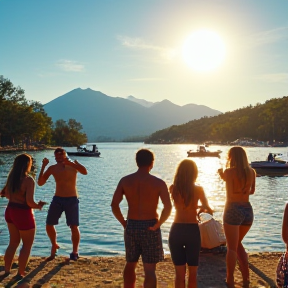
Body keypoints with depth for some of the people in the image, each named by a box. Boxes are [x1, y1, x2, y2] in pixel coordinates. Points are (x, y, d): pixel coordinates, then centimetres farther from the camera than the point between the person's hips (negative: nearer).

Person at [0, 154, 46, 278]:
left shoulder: (11, 177, 2)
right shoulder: (28, 180, -21)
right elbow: (29, 202, -26)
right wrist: (38, 206, -7)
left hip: (10, 211, 7)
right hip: (23, 214, -7)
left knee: (13, 242, 23)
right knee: (27, 245, 10)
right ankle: (20, 273, 15)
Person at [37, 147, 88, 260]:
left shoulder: (73, 164, 0)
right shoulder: (53, 168, 5)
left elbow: (85, 172, -20)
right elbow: (40, 183, -1)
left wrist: (70, 163, -30)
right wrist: (43, 166, -12)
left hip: (72, 200, -3)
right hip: (57, 199, 3)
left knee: (74, 227, -5)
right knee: (49, 225, 3)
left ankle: (75, 252, 12)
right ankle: (54, 246, 30)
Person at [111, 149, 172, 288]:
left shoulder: (125, 181, -1)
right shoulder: (158, 183, -9)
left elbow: (114, 205, -7)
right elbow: (168, 207, -19)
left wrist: (124, 223, 2)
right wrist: (158, 224, -9)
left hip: (131, 226, 3)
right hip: (150, 228, -3)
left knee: (130, 264, 22)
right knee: (149, 270, 4)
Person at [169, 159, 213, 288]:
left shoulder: (173, 188, -1)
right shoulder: (198, 189, -7)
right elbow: (208, 209, 7)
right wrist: (202, 209, 25)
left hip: (176, 231, 2)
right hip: (192, 231, -2)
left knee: (179, 273, 12)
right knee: (192, 273, 12)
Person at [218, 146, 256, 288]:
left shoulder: (229, 172, -10)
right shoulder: (251, 172, 5)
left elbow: (229, 196, -14)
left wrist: (223, 175, -3)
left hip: (233, 210, -5)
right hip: (248, 210, 5)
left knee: (231, 247, 5)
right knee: (237, 244, 22)